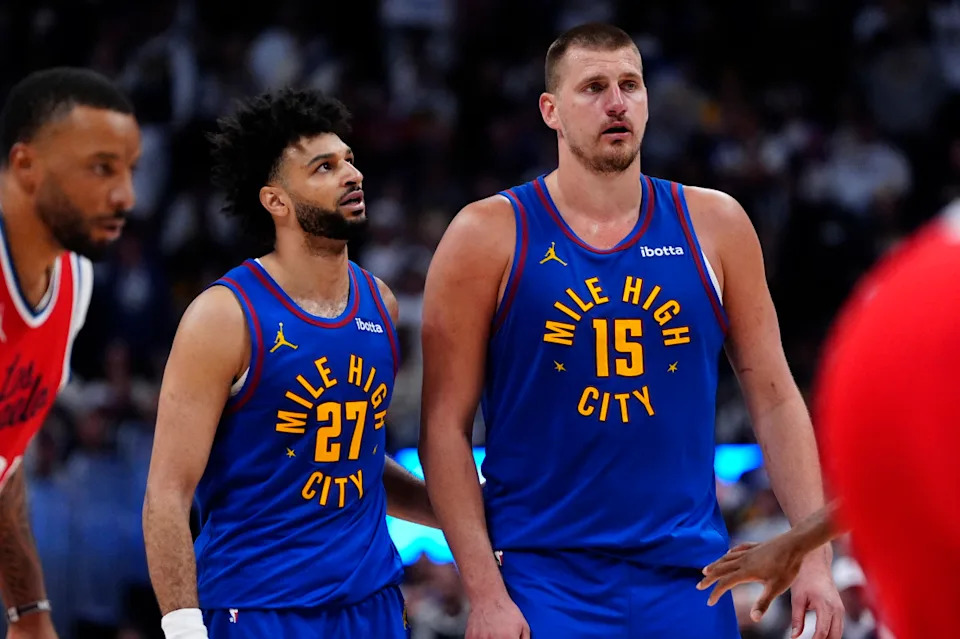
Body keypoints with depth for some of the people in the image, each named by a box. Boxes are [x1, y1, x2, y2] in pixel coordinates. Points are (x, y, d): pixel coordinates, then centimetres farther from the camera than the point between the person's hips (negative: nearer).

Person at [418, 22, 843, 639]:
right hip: (543, 581, -2)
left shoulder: (714, 227, 4)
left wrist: (813, 556, -2)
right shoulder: (489, 236, -3)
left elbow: (774, 396, 7)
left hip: (688, 574, 2)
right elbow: (446, 426, -4)